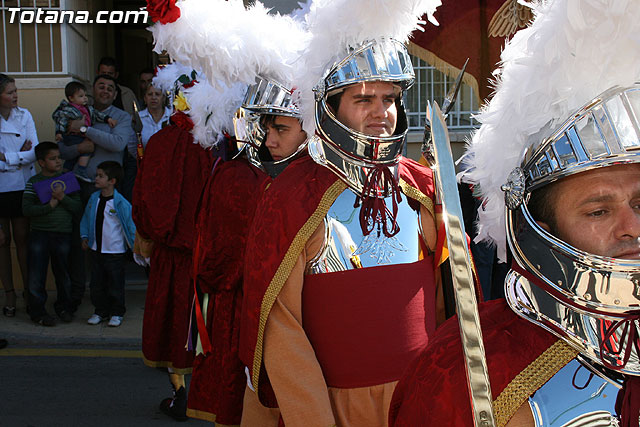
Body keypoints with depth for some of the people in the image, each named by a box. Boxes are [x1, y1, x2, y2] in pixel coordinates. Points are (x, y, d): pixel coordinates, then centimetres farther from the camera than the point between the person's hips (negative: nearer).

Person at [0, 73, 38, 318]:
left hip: (22, 187, 1)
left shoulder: (24, 116, 2)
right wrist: (20, 156, -15)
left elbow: (35, 152, -6)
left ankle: (29, 291, 12)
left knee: (23, 240, 5)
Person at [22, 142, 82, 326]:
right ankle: (37, 311, 12)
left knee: (63, 274, 10)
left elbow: (78, 208, 1)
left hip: (63, 234, 1)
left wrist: (62, 197, -13)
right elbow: (27, 209, -7)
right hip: (39, 233, -1)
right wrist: (50, 205, -15)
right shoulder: (34, 182, 1)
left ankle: (63, 307, 27)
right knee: (37, 275, 1)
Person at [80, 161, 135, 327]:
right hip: (96, 249, 6)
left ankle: (117, 313, 18)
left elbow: (130, 224, -9)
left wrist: (135, 246, -8)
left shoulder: (120, 203, -15)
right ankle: (100, 311, 26)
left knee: (115, 284, 4)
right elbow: (86, 219, 17)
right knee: (97, 283, 12)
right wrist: (85, 237, 9)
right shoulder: (94, 198, 3)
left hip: (114, 251, -6)